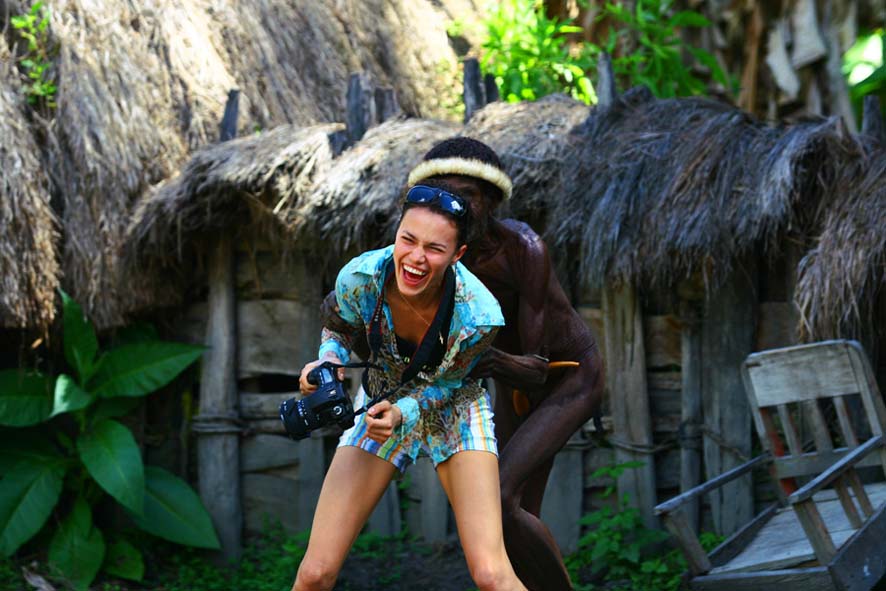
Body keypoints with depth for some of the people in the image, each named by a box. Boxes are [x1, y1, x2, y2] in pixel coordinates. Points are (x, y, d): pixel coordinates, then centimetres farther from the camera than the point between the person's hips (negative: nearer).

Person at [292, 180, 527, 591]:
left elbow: (444, 386, -13)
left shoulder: (479, 316, -32)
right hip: (381, 404, 2)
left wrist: (404, 412, -31)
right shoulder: (359, 277, -26)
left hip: (451, 408, -2)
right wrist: (328, 363, -22)